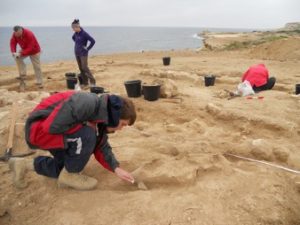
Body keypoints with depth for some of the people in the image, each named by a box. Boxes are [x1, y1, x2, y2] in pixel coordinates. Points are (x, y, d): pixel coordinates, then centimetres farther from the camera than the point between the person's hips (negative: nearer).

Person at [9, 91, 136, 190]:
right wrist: (86, 125, -21)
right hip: (39, 128, -10)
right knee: (87, 135, -27)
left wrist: (116, 168, -2)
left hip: (51, 129, 10)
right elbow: (51, 126, -32)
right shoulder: (88, 104, -30)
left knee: (68, 165, 16)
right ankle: (69, 175, -5)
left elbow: (102, 147, 8)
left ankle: (25, 164, 29)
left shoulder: (100, 119, 2)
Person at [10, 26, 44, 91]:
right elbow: (13, 43, -10)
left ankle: (39, 83, 5)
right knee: (17, 58, -17)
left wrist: (20, 54, -40)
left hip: (34, 51, -6)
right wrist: (13, 52, -30)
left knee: (37, 67, -4)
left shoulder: (29, 34, -35)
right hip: (24, 49, 6)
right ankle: (22, 75, -9)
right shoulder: (15, 34, -16)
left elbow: (30, 48, -35)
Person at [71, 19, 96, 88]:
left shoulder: (84, 33, -16)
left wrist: (87, 48, -12)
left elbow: (93, 41, -19)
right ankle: (85, 83, 16)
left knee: (84, 67, -11)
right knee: (81, 68, 8)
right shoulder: (76, 33, 5)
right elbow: (73, 38, 28)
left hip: (83, 53, -7)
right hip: (77, 53, 7)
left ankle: (92, 82, -4)